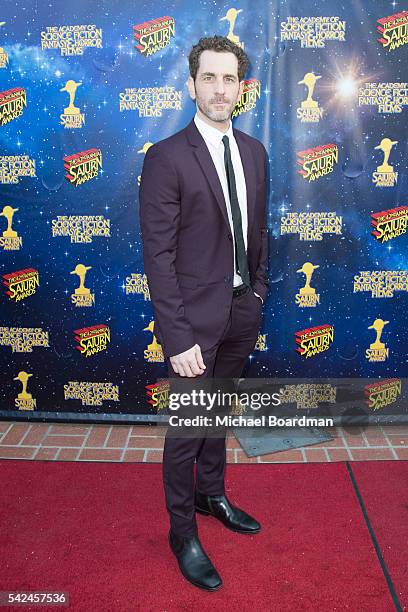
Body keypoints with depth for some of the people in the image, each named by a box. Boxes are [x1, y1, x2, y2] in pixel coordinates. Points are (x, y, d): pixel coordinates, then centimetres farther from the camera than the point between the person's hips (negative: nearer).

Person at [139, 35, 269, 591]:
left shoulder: (254, 152, 6)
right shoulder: (166, 158, -15)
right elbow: (158, 255, -17)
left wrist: (259, 289, 11)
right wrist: (176, 337, -20)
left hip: (243, 310, 6)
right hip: (196, 315, -6)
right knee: (187, 426, 7)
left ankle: (211, 495, 44)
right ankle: (183, 533, 27)